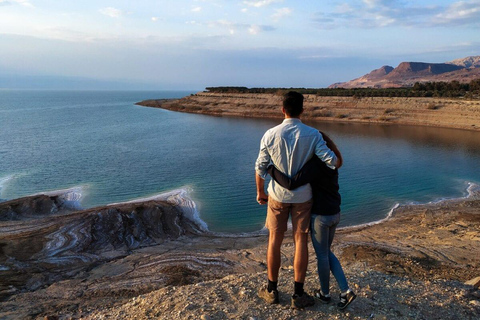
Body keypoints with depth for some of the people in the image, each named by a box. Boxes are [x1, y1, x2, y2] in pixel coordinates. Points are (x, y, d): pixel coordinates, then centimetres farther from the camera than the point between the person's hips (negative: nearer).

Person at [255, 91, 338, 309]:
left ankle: (271, 290, 24)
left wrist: (260, 192, 9)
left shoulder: (270, 134, -10)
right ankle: (298, 294, 17)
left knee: (274, 241, 12)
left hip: (277, 195, 0)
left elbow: (260, 167, -6)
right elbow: (331, 160, -16)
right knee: (300, 242, 8)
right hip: (302, 196, 0)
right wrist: (337, 163, 10)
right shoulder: (312, 134, -11)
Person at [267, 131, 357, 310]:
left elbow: (291, 184, -29)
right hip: (334, 214, 8)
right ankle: (345, 291, 17)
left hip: (320, 216, -8)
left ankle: (325, 293, 33)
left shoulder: (314, 165, -22)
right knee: (327, 252, 23)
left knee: (321, 255, 13)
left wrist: (270, 168, -19)